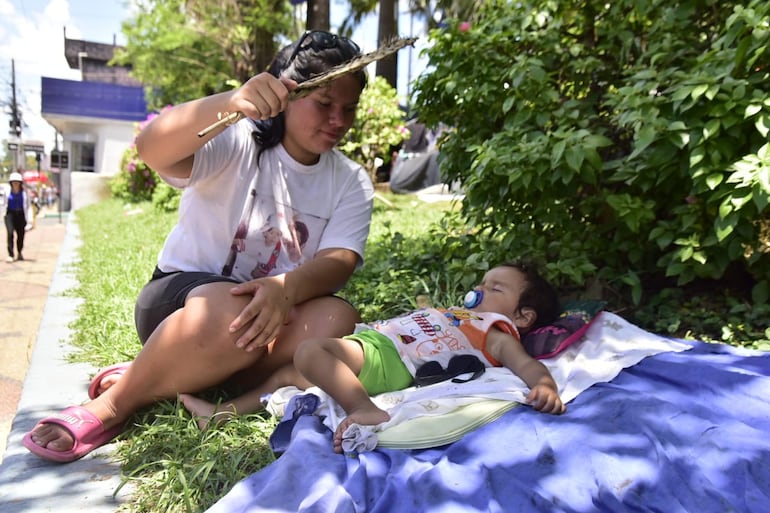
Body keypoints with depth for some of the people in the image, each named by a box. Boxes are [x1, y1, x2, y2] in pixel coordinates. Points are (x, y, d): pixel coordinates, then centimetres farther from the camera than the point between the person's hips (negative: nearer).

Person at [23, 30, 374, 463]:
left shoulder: (352, 183, -1)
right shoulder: (235, 143, -10)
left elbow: (338, 261, -16)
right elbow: (152, 148, -30)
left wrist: (286, 289, -37)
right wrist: (230, 102, -48)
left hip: (269, 312, 4)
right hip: (180, 299, -3)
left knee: (335, 319, -27)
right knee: (232, 311, -37)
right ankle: (113, 405, -14)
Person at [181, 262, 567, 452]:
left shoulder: (496, 332, 2)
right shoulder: (460, 316, 30)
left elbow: (526, 364, -17)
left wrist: (545, 386, -34)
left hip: (387, 359, -10)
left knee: (311, 349, -35)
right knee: (289, 373, 20)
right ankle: (224, 412, 32)